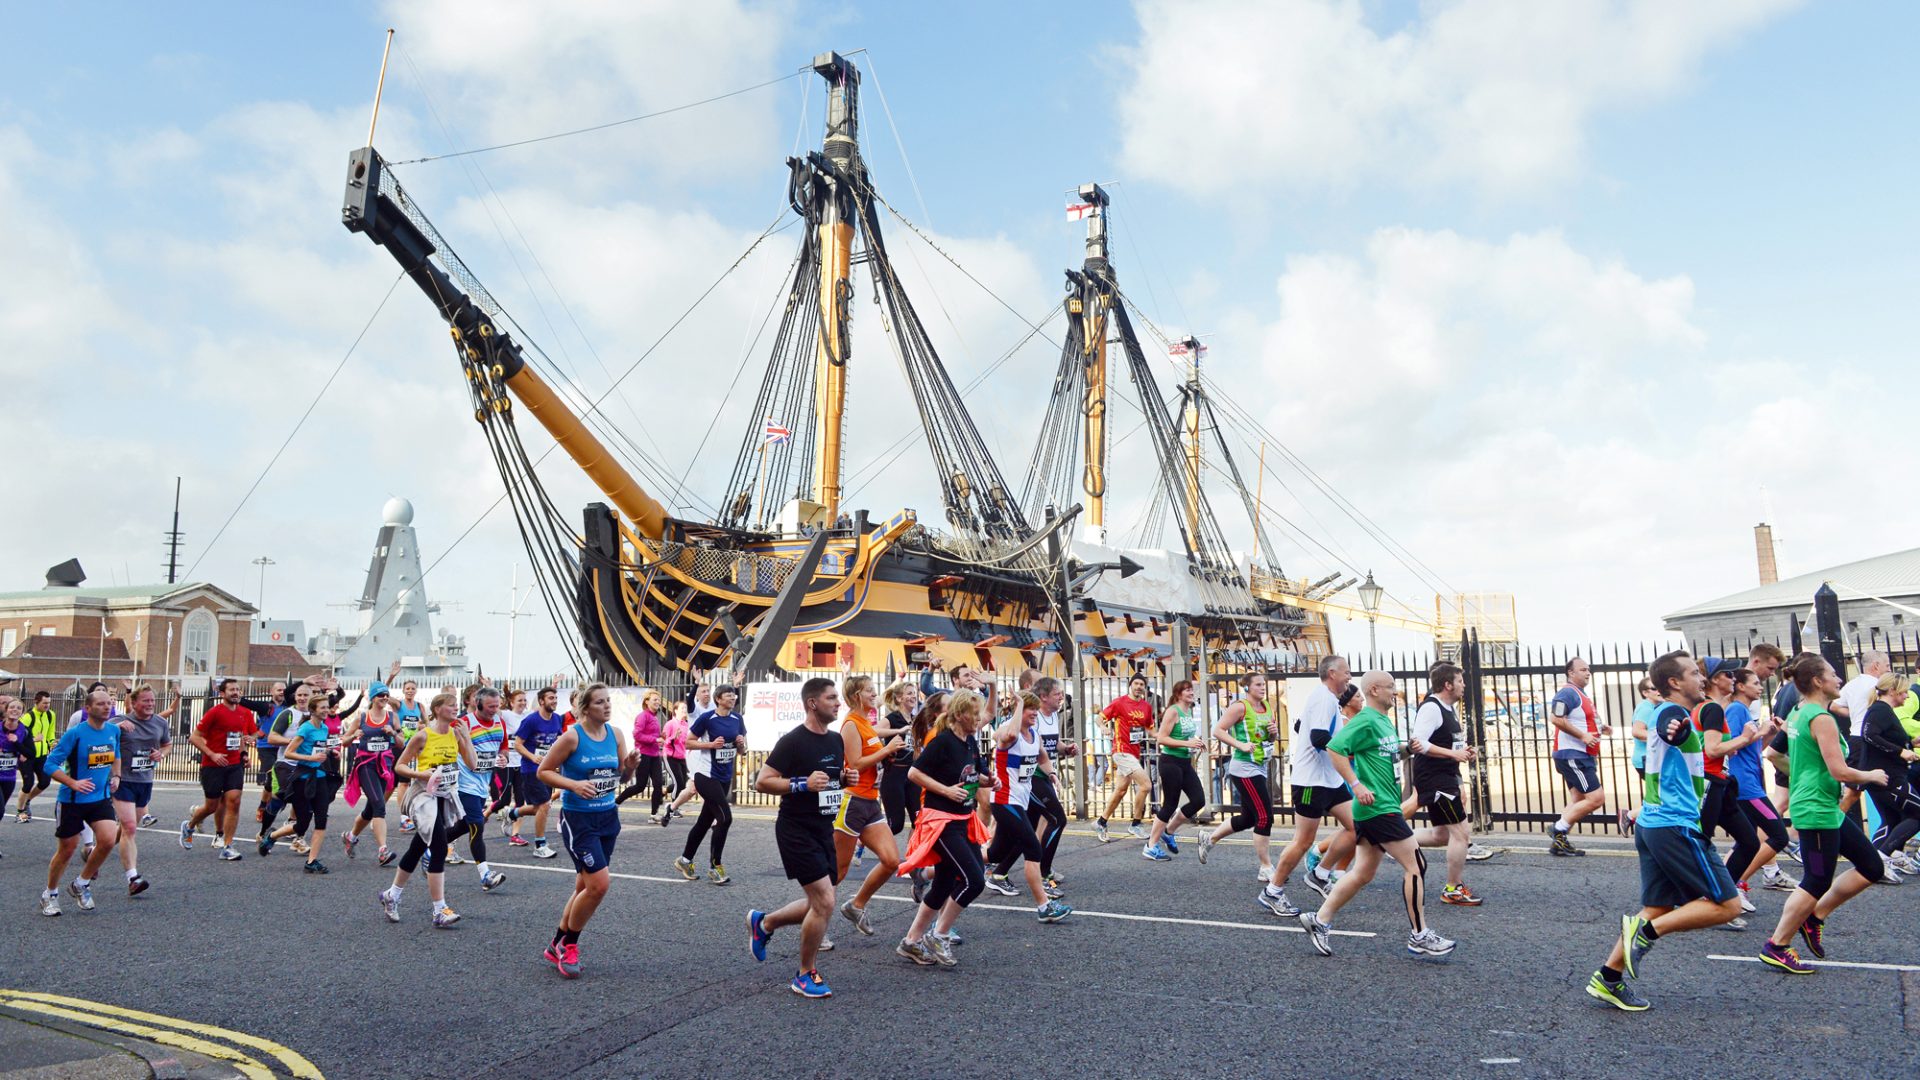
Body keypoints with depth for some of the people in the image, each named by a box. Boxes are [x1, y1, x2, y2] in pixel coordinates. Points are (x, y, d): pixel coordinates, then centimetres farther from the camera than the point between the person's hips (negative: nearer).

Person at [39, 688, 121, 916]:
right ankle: (50, 895, 31)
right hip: (71, 801, -4)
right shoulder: (75, 733, -15)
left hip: (101, 797, 4)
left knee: (109, 840, -14)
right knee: (66, 850, 7)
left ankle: (81, 884, 10)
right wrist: (73, 783, -24)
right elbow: (50, 765, -13)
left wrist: (115, 776, 5)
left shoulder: (114, 730, 1)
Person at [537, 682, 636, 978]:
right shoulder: (572, 736, -15)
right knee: (599, 883, -14)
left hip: (608, 818, 6)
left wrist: (631, 764, -12)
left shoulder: (615, 734, 1)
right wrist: (574, 785, -22)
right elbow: (543, 771, -9)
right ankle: (568, 945, 10)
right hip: (578, 819, -6)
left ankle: (557, 947, 32)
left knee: (585, 886, 14)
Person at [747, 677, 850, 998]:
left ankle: (763, 922, 37)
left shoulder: (837, 740, 9)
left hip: (824, 828, 8)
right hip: (796, 829, -8)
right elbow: (761, 782, -16)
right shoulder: (792, 741, -15)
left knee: (819, 905, 13)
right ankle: (806, 975, 7)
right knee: (824, 902, -12)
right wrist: (802, 784, -26)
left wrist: (846, 778, 2)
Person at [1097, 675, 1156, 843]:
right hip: (1122, 751, -7)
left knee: (1121, 790, 14)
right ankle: (1136, 825, 0)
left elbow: (1149, 728, 20)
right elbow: (1102, 718, -2)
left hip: (1134, 752, 7)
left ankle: (1101, 823, 28)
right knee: (1146, 785, -14)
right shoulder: (1119, 702, -9)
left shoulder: (1147, 706, 8)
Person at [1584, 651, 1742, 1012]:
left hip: (1652, 824, 10)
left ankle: (1608, 978, 10)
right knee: (1727, 905, -3)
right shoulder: (1674, 714, -12)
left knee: (1657, 909, 11)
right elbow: (1668, 731, -36)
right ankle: (1645, 931, -8)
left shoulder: (1670, 715, 19)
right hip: (1677, 826, -10)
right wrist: (1674, 730, -52)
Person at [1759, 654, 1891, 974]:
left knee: (1871, 866, 15)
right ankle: (1776, 948, 4)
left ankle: (1814, 918, 20)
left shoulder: (1798, 715, 11)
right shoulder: (1822, 718, -18)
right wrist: (1872, 776, -3)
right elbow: (1840, 771, -21)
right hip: (1817, 811, -10)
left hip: (1828, 810, 10)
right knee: (1817, 883, -3)